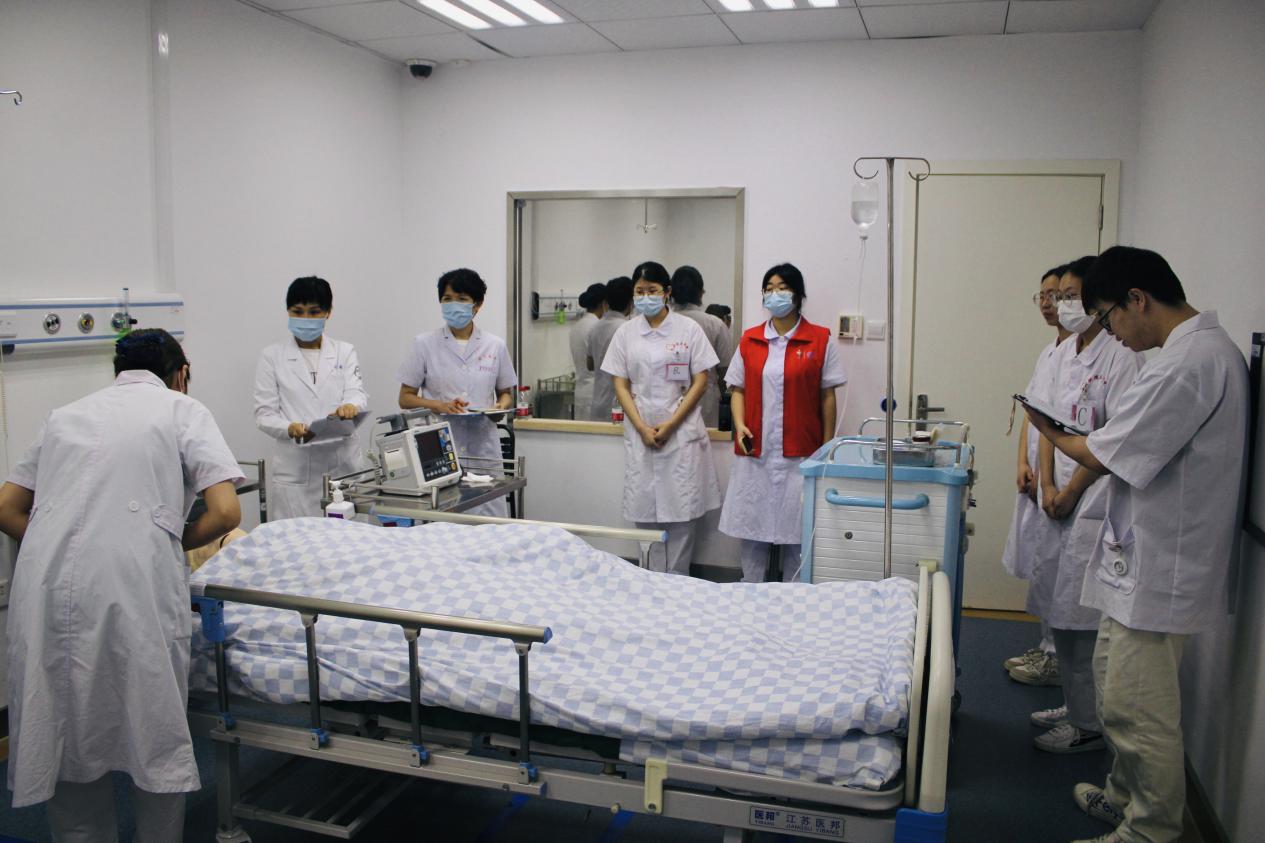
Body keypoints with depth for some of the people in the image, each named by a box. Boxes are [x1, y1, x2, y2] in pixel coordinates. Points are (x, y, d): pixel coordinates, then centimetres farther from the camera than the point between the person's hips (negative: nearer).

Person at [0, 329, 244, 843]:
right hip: (132, 591, -4)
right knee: (156, 740, 12)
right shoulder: (182, 410, 9)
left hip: (45, 589, 5)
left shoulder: (65, 415, 23)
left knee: (65, 740, 18)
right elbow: (226, 513, -2)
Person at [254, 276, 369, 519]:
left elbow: (357, 392, -4)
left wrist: (351, 406, -29)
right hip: (294, 469, -1)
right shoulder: (272, 356, 6)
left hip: (343, 465, 1)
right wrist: (290, 428, -21)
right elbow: (264, 413, 1)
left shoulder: (345, 352, 10)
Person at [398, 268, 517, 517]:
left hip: (482, 448, 1)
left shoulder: (495, 346, 7)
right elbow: (405, 398, 5)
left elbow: (506, 393, 18)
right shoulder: (424, 344, 3)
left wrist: (501, 406, -6)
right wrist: (439, 405, -14)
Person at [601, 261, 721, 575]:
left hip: (681, 432, -2)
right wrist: (642, 428, -7)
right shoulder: (626, 332, 6)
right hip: (640, 434, 2)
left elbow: (701, 381, -2)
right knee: (645, 510, 4)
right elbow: (621, 385, 5)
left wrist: (670, 424, -10)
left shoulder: (688, 329, 0)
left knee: (682, 511, -1)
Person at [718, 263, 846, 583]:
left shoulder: (820, 340, 0)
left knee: (796, 529, 2)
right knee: (751, 526, 8)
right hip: (754, 452, 3)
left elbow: (827, 397, 1)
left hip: (800, 453, -3)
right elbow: (738, 389, 11)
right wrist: (739, 425, -6)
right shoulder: (749, 340, 9)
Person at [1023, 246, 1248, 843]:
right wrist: (1082, 438, 6)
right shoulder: (1210, 347, 11)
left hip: (1158, 572, -11)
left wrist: (1053, 433, -1)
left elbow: (1104, 457, -20)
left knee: (1138, 711, 2)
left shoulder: (1186, 362, -23)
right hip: (1144, 563, 11)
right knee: (1114, 685, 23)